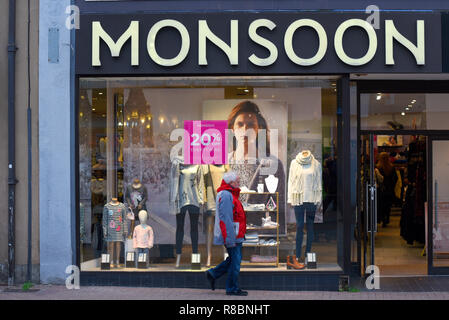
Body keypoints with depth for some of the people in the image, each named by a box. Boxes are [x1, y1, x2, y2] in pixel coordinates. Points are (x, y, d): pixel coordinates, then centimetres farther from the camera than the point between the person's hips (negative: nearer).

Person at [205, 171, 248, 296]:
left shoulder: (230, 195, 18)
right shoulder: (225, 196, -16)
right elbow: (226, 219, -22)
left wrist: (239, 235, 25)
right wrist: (230, 239, -25)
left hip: (235, 236, 10)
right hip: (231, 235, -10)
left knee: (234, 259, 15)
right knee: (235, 260, -3)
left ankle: (213, 274, 21)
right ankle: (232, 288, 5)